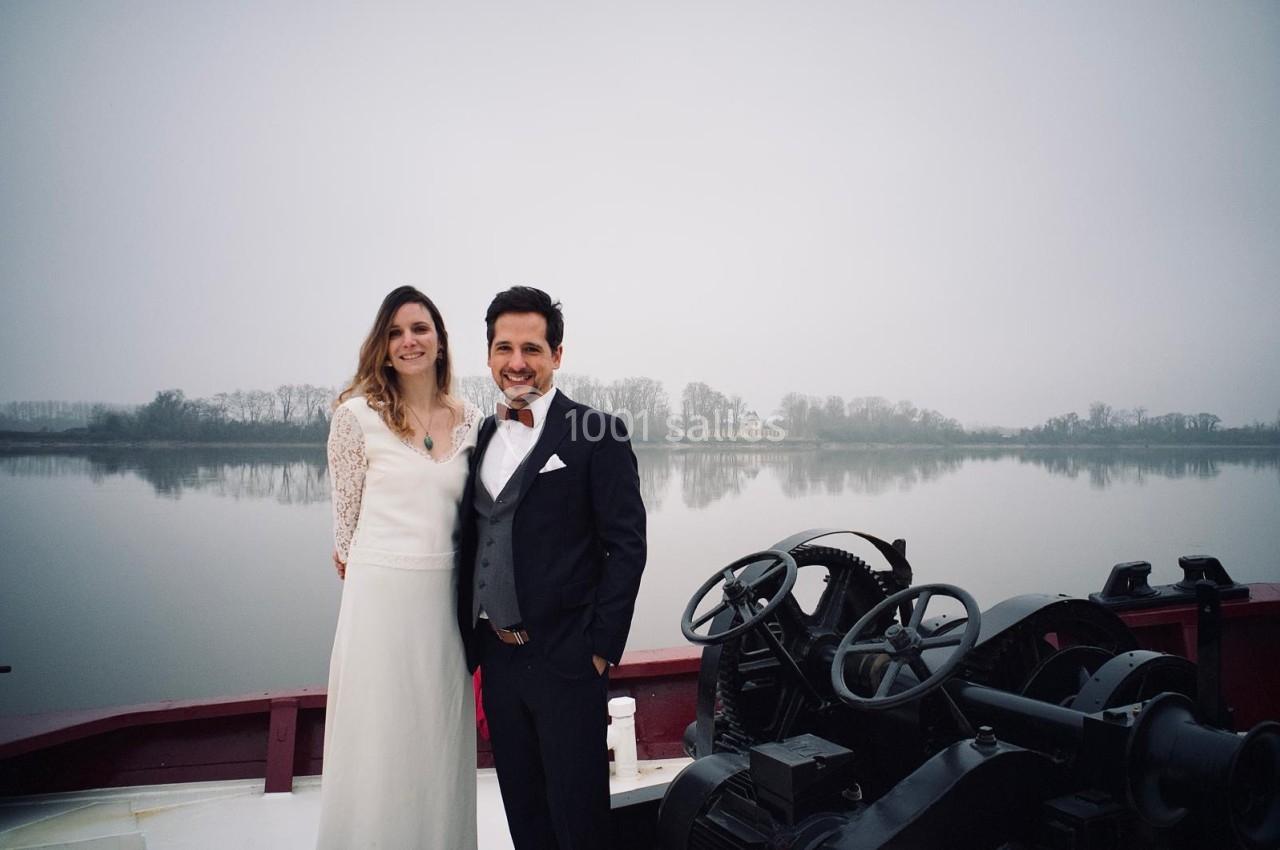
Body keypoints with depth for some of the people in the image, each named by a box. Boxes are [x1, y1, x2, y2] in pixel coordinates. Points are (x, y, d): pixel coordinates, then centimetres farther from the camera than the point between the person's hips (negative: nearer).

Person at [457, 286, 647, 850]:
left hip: (565, 660, -6)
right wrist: (468, 636, 9)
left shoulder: (598, 435, -9)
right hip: (496, 656, 6)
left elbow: (627, 545, -11)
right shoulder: (484, 436, 9)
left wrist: (601, 649, -13)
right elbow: (473, 543, 13)